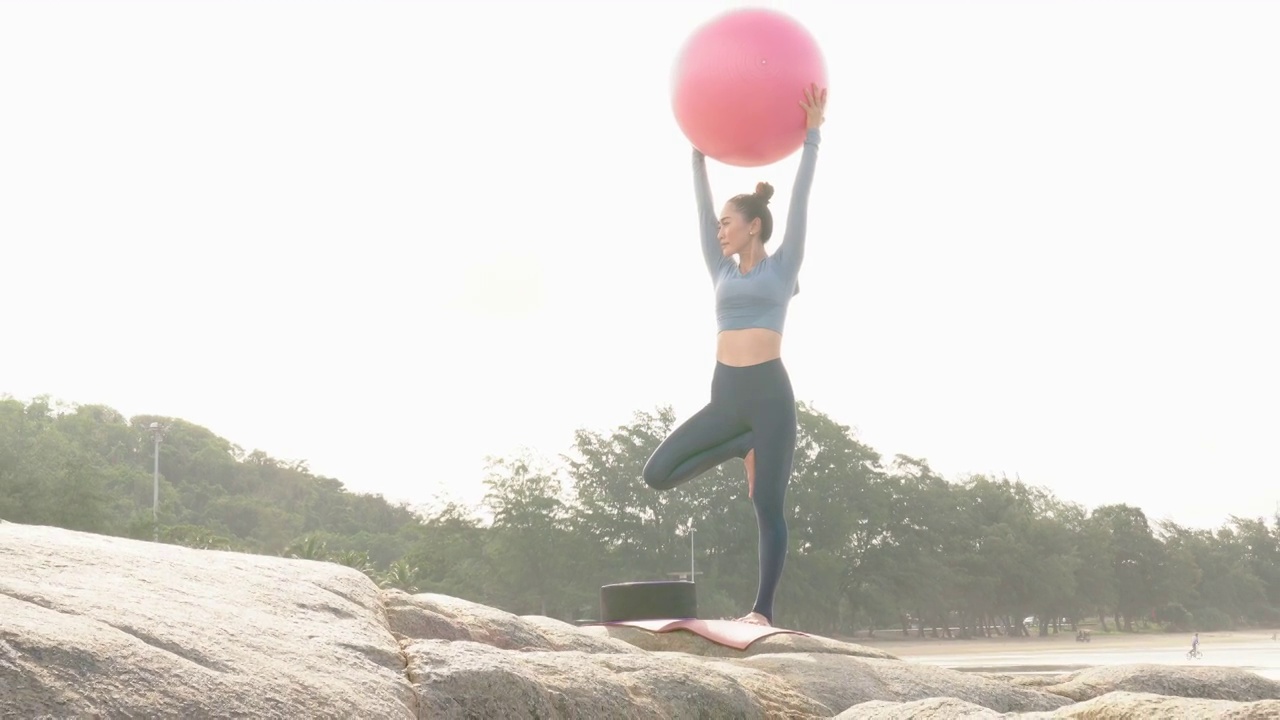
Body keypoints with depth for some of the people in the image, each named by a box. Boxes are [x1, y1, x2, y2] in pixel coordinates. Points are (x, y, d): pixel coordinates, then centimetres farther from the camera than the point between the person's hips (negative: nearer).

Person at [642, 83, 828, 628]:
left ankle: (763, 611, -1)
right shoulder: (723, 273, 17)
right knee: (658, 474, -5)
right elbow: (701, 209, 19)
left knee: (768, 507, -6)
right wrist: (698, 153, 20)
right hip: (724, 395, 5)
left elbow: (800, 201, 2)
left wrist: (811, 136, 0)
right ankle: (742, 448, 15)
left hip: (769, 393, -5)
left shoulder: (782, 267, 5)